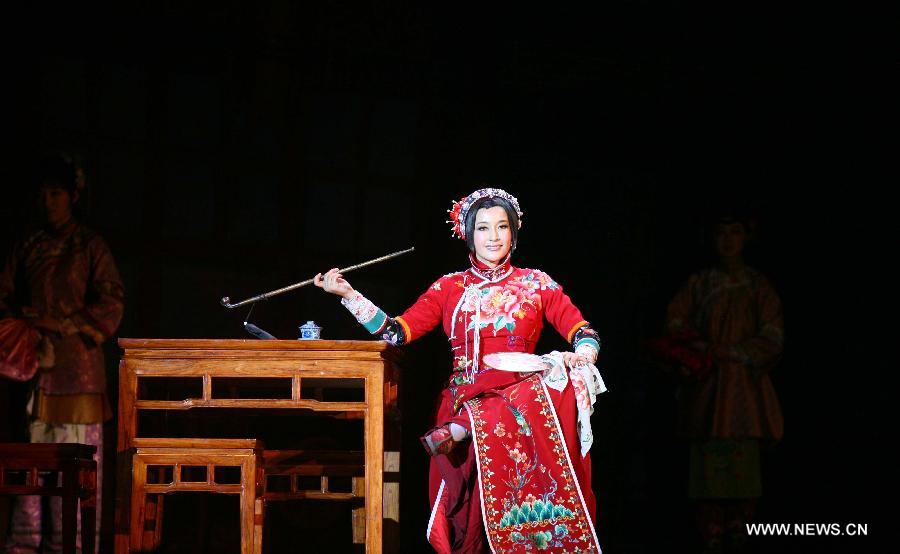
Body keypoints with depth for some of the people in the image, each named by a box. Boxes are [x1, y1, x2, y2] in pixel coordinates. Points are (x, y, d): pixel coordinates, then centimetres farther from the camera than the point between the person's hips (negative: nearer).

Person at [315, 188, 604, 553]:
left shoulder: (536, 283, 12)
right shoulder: (449, 288, 13)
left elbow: (582, 330, 5)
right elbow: (396, 332, 4)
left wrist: (582, 355, -18)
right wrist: (348, 294, -5)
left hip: (522, 390, 0)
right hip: (465, 397, 0)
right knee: (496, 428, -32)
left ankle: (462, 431, -35)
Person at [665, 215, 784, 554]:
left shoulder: (759, 286, 8)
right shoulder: (698, 284, 12)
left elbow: (772, 339, -1)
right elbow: (674, 324, 5)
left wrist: (723, 353, -10)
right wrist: (703, 347, -13)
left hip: (743, 384, -1)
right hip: (705, 387, 1)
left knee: (742, 461, -11)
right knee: (707, 464, -8)